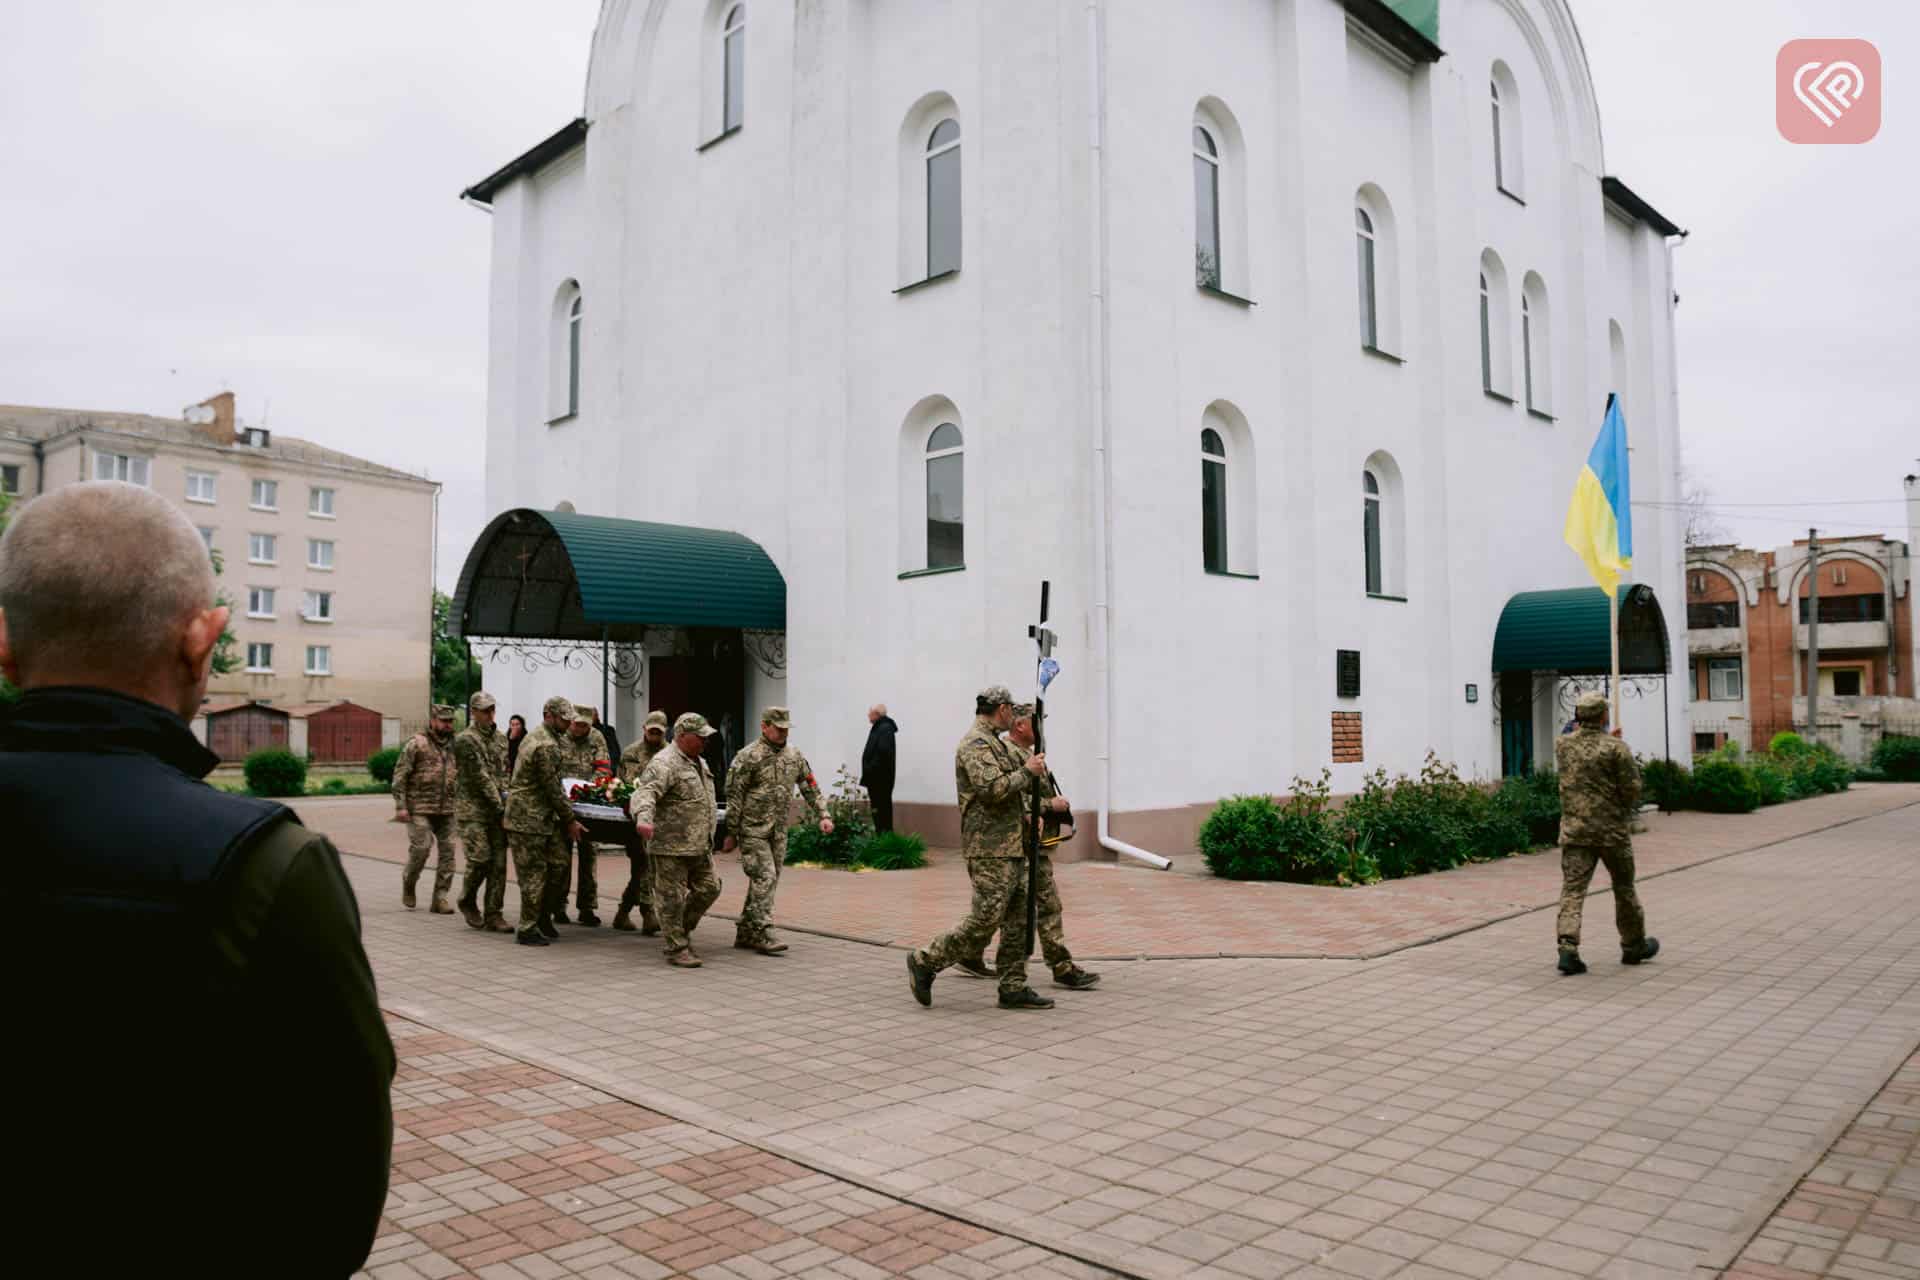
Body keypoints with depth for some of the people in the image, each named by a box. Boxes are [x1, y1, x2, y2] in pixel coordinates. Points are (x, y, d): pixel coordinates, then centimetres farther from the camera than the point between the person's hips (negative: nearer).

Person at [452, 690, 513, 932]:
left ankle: (494, 916, 7)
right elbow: (479, 776, -14)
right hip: (472, 809, -6)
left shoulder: (500, 739, 14)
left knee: (498, 863, 2)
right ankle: (467, 901, 16)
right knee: (480, 858, -10)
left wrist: (507, 796, -3)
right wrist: (499, 804, -16)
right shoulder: (465, 739, -8)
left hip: (496, 810, 6)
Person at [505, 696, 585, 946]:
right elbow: (553, 789, -17)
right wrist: (570, 820, -8)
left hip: (542, 815, 10)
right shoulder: (546, 746, -19)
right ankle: (527, 930, 5)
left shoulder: (536, 736, 14)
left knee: (559, 864, 10)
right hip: (529, 818, -10)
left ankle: (542, 916, 20)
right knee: (534, 875, -3)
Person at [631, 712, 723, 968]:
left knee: (709, 888, 12)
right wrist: (643, 818, -49)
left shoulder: (700, 762, 15)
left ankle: (681, 930, 30)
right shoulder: (664, 764, -16)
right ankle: (677, 949, 10)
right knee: (672, 897, 0)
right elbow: (645, 792, -30)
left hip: (699, 846, 9)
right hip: (671, 845, -9)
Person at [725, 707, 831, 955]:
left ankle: (745, 934, 18)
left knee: (769, 882, 8)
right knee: (765, 878, -14)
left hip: (779, 831, 6)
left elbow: (810, 787, 15)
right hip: (753, 829, -6)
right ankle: (763, 935, -10)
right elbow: (733, 796, -9)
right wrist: (731, 833, -10)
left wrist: (823, 815, 3)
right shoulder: (748, 757, -10)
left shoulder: (794, 756, 9)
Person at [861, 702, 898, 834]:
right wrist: (869, 771, 10)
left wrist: (871, 770, -19)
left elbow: (883, 752, -26)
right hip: (876, 778, 10)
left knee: (881, 810, -7)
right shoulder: (879, 728, 16)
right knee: (878, 810, 12)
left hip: (880, 778, -10)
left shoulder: (885, 728, -15)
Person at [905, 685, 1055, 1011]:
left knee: (1018, 919, 10)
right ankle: (925, 962, 2)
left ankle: (1013, 987, 15)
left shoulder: (994, 743, 20)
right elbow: (992, 788, -25)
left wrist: (1027, 815, 17)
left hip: (1010, 846, 10)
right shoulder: (976, 744, -13)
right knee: (985, 920, -9)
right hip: (991, 847, -10)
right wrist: (1027, 771, -14)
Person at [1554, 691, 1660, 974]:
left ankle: (1568, 948, -18)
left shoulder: (1562, 746, 3)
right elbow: (1633, 787, -12)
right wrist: (1625, 808, 10)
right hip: (1611, 829, -2)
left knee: (1573, 889, -2)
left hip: (1573, 829, 3)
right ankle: (1634, 946, 32)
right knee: (1624, 888, 16)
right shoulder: (1616, 748, -11)